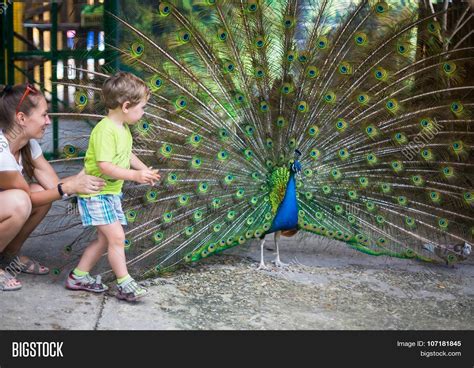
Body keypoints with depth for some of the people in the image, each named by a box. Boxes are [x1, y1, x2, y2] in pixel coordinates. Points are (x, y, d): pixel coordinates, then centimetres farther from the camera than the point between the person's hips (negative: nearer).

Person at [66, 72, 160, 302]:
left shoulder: (124, 128, 7)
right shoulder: (105, 130, -23)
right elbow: (104, 166, -30)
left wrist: (144, 169, 9)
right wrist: (135, 175, -31)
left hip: (112, 193, 10)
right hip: (96, 194, -10)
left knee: (105, 239, 15)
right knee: (117, 237, -10)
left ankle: (79, 276, 25)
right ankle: (125, 285, -1)